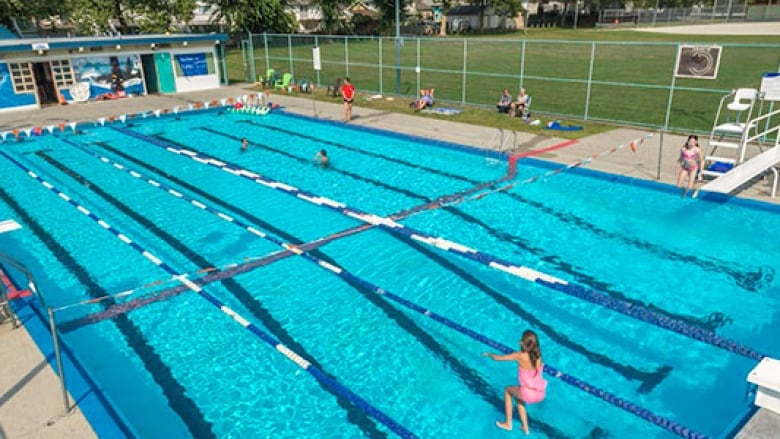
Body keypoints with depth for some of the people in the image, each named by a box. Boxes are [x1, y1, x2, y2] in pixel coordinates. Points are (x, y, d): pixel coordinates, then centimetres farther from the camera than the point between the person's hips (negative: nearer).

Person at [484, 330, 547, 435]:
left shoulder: (519, 356, -13)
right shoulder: (538, 355, -1)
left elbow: (497, 358, -3)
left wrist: (488, 354, 18)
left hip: (529, 394, -5)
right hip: (541, 394, 5)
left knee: (508, 390, 25)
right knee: (518, 396, 35)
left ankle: (508, 424, 33)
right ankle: (525, 427, 41)